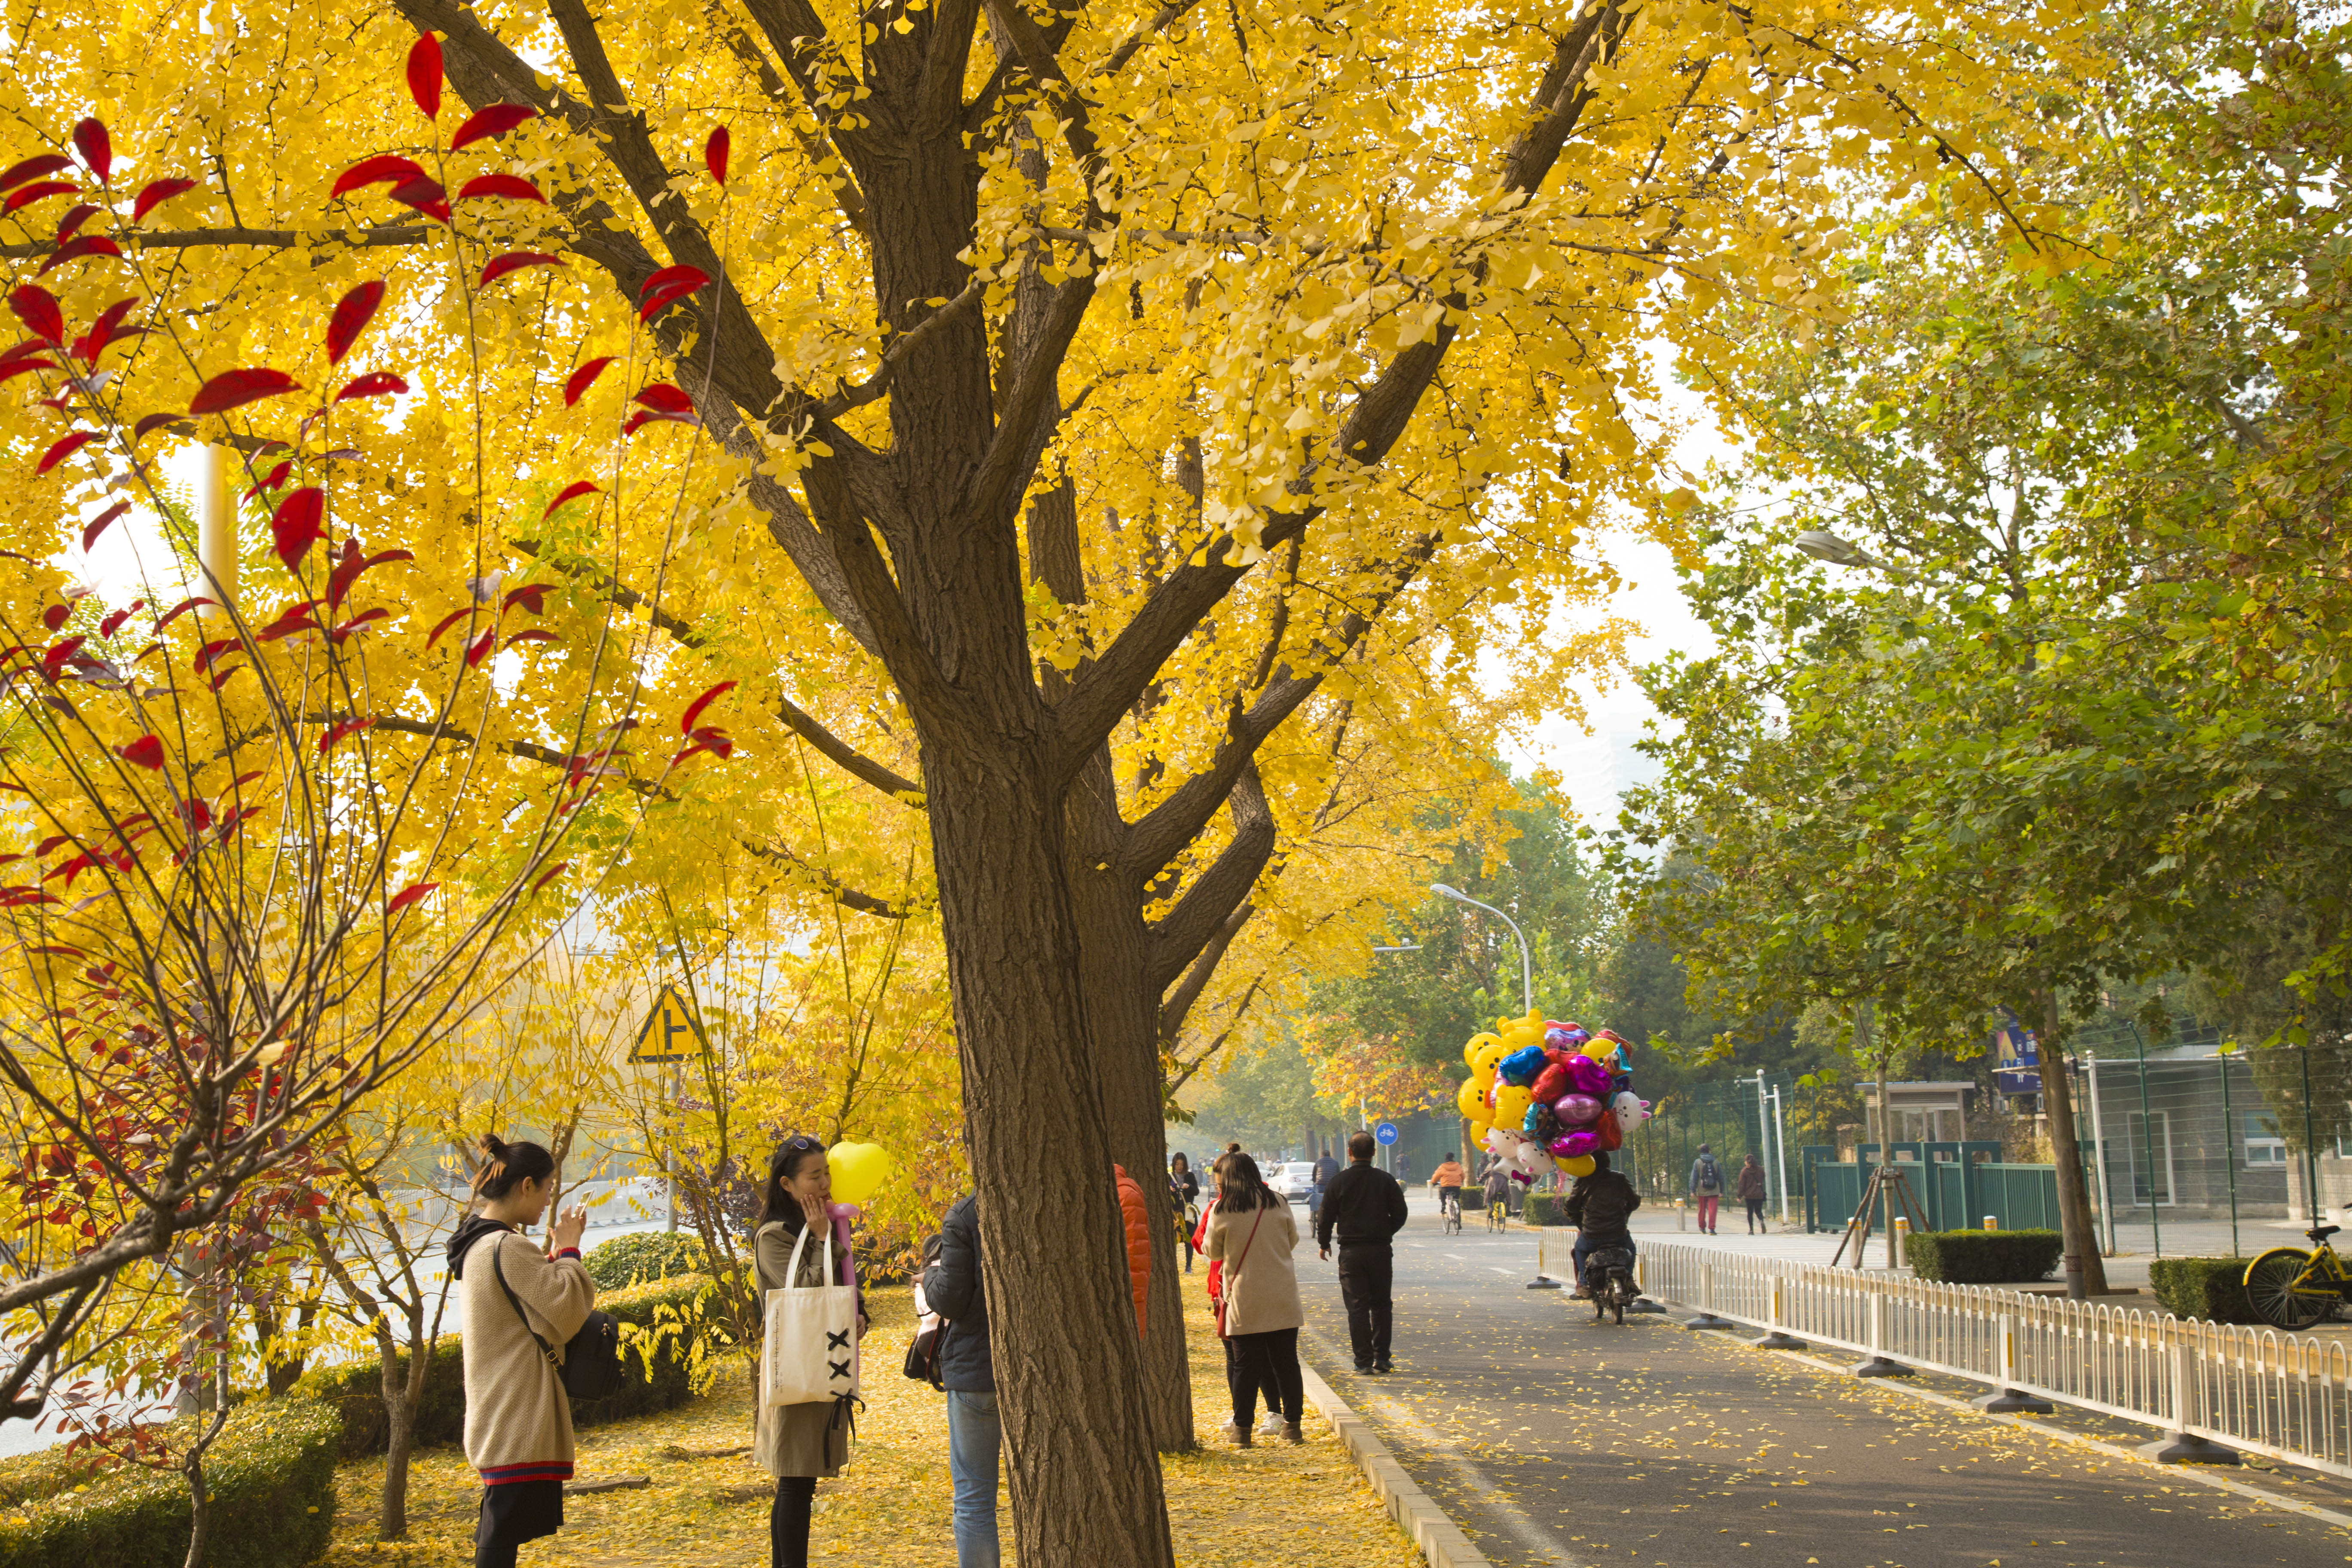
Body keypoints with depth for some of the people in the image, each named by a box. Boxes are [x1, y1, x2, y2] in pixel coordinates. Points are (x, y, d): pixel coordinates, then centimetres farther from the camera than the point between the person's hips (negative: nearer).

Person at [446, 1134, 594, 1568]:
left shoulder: (477, 1245, 12)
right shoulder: (509, 1247, -19)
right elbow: (567, 1310, -19)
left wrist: (551, 1251, 10)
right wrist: (568, 1250, -7)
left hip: (497, 1415, 10)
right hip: (518, 1419, -10)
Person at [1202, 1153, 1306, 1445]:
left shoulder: (1221, 1210, -6)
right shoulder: (1277, 1202, 2)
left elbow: (1212, 1251, 5)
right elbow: (1293, 1241, 13)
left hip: (1244, 1299, -2)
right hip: (1282, 1298, 2)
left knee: (1246, 1365, 5)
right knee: (1285, 1361, 9)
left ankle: (1242, 1427, 10)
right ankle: (1293, 1424, 12)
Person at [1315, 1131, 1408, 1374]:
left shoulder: (1338, 1182, -4)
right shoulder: (1386, 1180, -1)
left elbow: (1326, 1217, 1)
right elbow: (1400, 1214, 3)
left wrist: (1324, 1243, 17)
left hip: (1351, 1252, -1)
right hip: (1381, 1250, 1)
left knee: (1357, 1307, 2)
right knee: (1382, 1305, 12)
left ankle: (1364, 1361, 0)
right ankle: (1381, 1357, 8)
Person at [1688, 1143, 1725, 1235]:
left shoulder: (1697, 1162, -3)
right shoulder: (1715, 1162, 3)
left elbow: (1694, 1178, -5)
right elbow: (1721, 1178, 8)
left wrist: (1693, 1191, -2)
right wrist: (1722, 1191, 15)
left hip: (1702, 1192, 0)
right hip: (1714, 1192, 0)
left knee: (1702, 1210, 15)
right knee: (1712, 1210, -4)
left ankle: (1702, 1227, 28)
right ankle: (1712, 1229, -14)